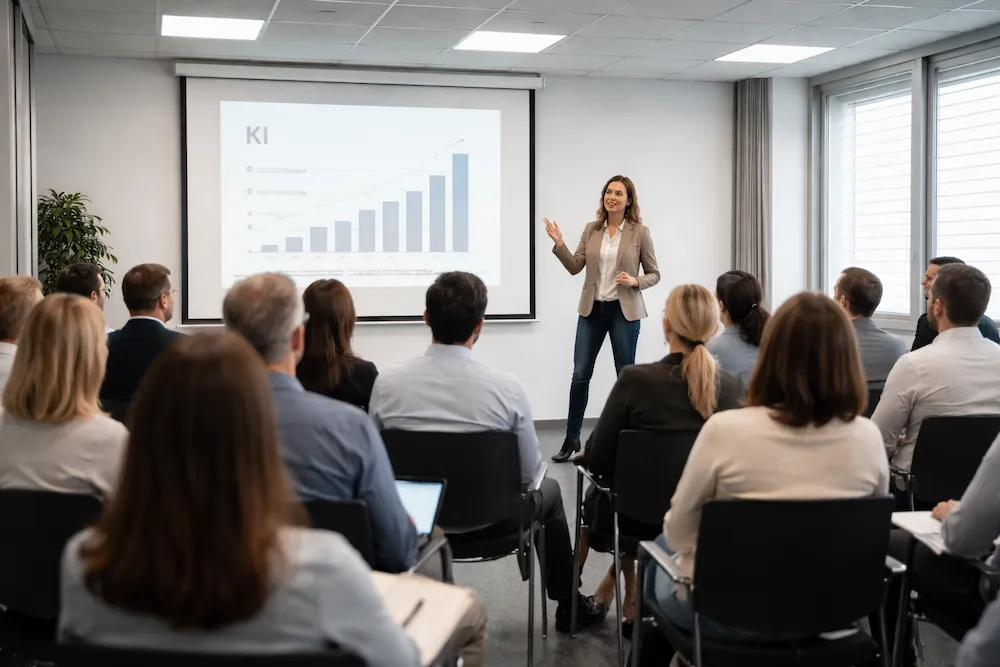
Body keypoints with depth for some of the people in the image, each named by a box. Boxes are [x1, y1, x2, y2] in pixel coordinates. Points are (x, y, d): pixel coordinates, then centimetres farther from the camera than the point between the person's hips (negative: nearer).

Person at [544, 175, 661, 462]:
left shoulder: (640, 232, -4)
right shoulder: (591, 229, 5)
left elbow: (654, 274, 1)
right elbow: (575, 267, 2)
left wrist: (635, 281, -18)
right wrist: (558, 243, -10)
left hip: (624, 311, -3)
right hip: (592, 309, 3)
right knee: (580, 374, 3)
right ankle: (571, 439, 13)